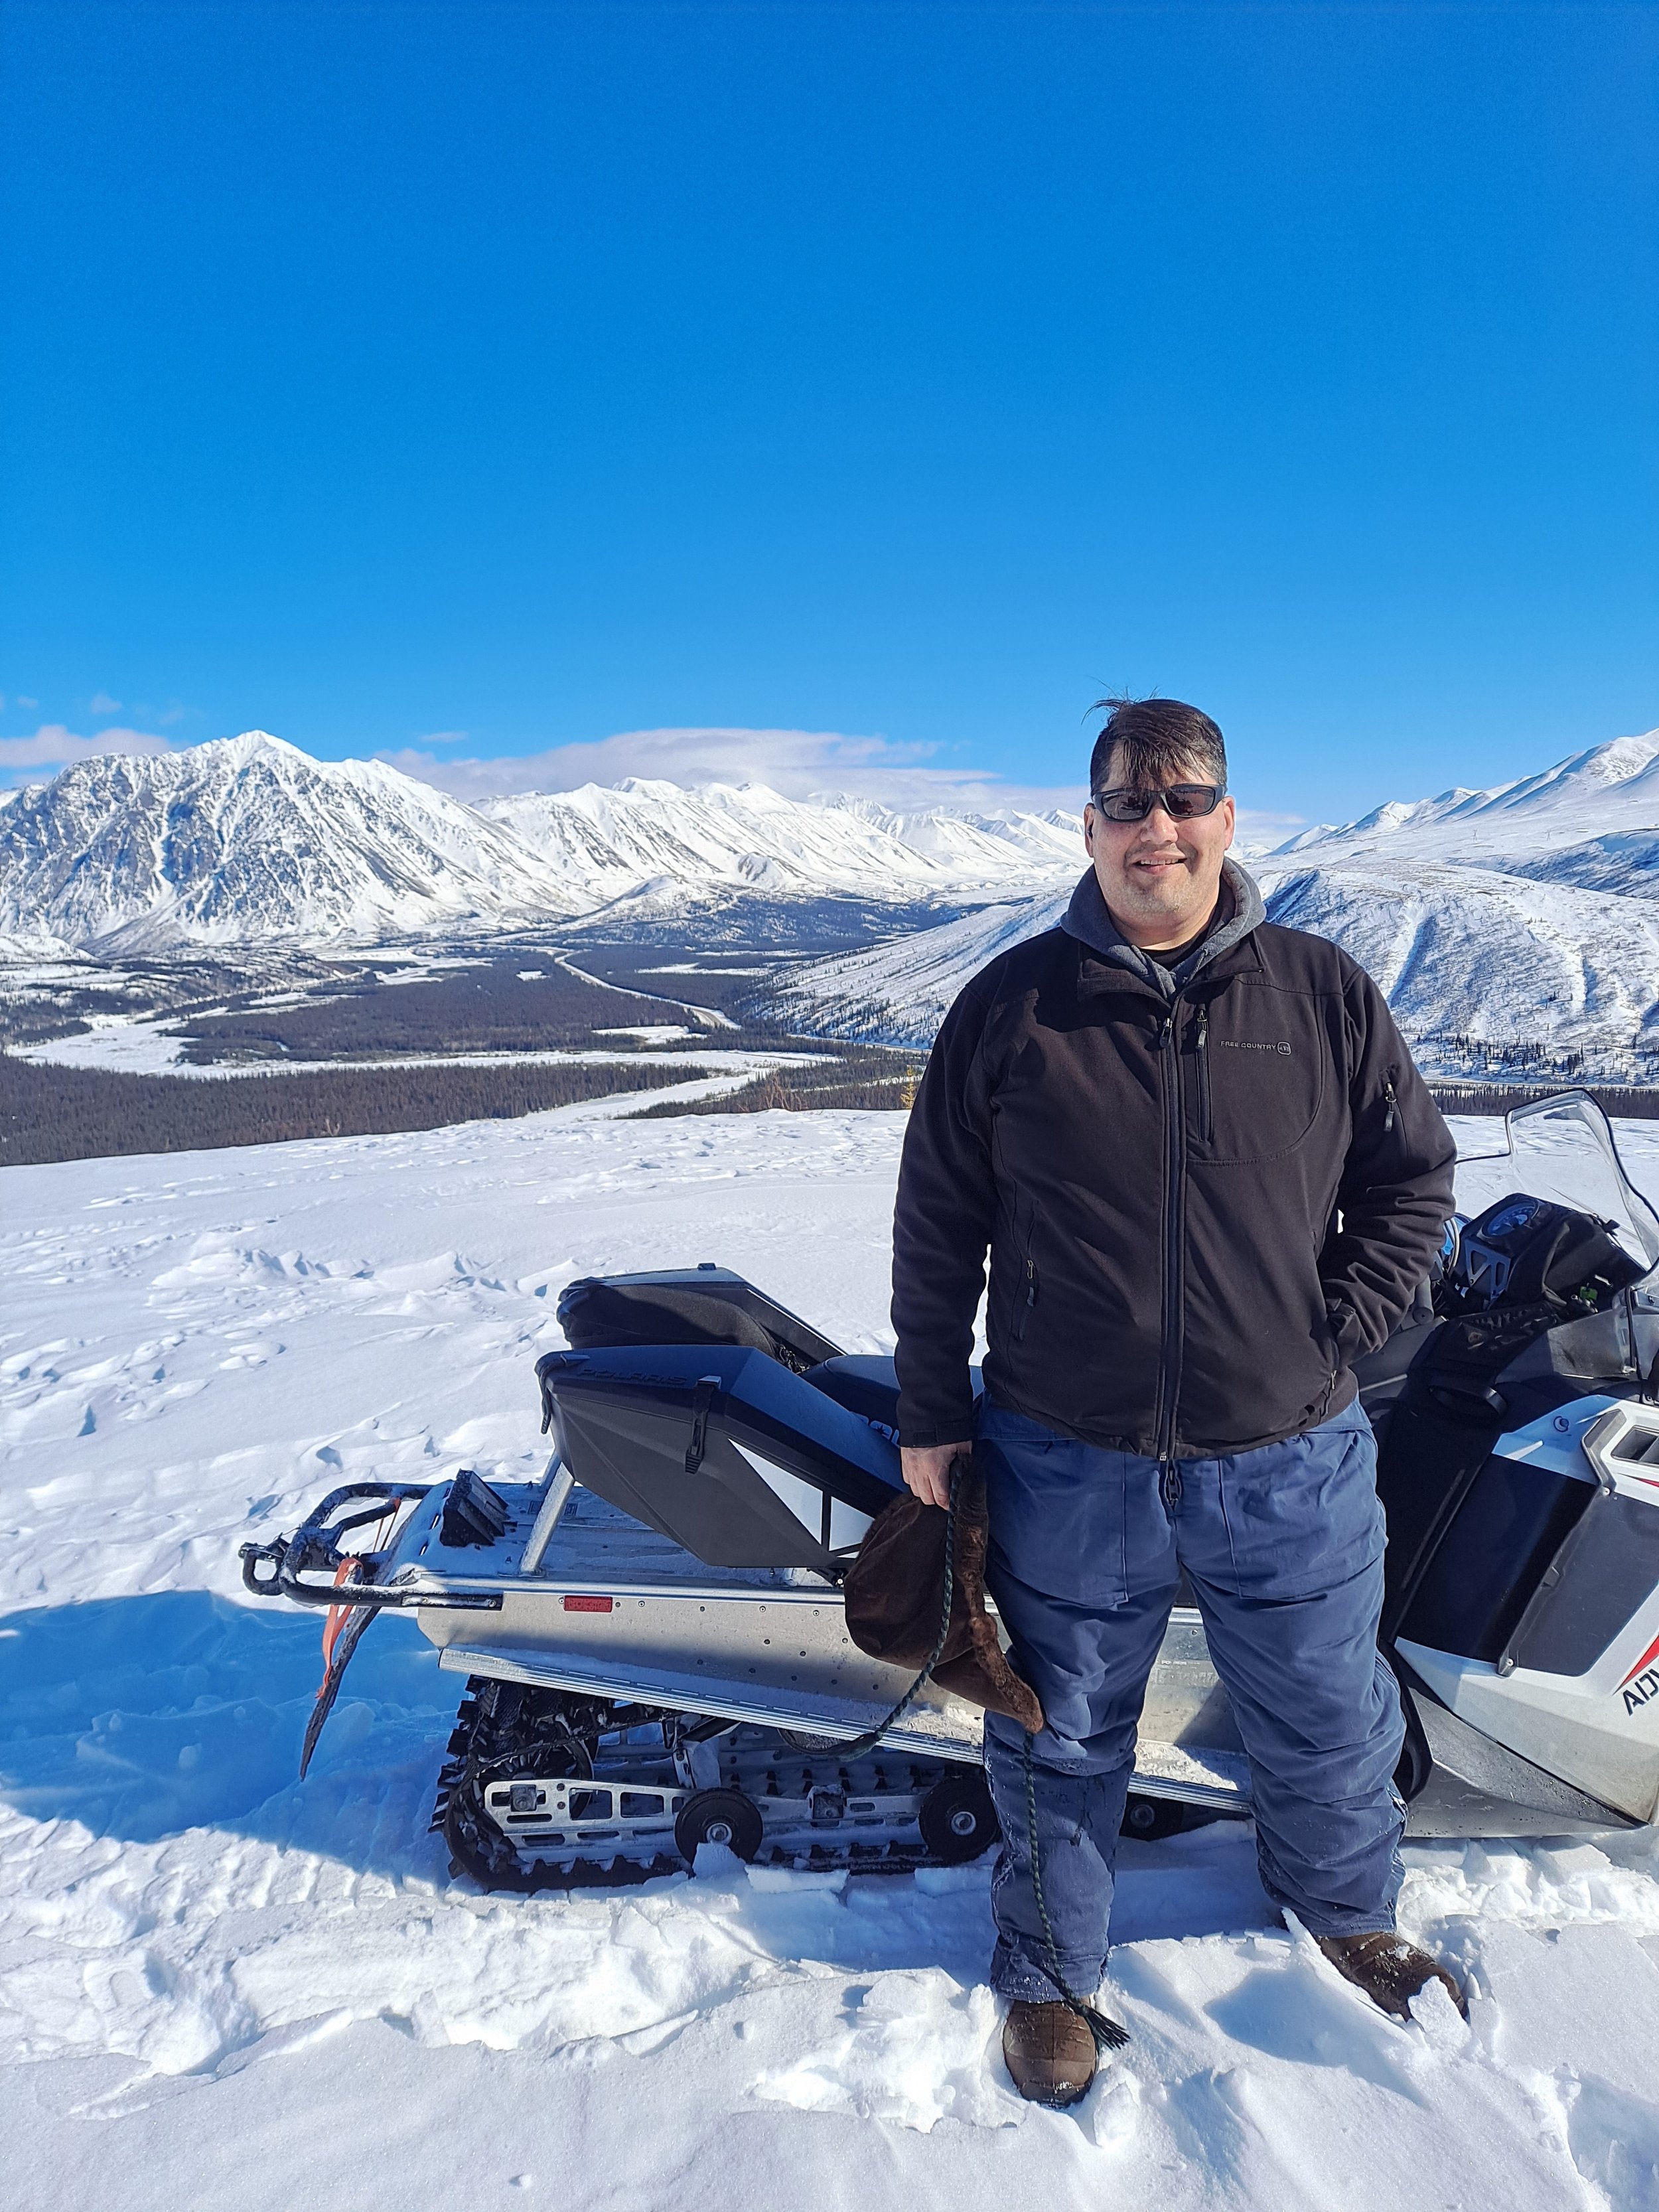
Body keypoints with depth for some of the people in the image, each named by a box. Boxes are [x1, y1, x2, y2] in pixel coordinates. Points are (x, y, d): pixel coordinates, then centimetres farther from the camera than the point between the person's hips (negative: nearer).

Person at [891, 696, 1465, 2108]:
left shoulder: (1325, 995, -2)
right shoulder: (1012, 1007, -6)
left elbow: (1414, 1171, 8)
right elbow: (936, 1223, 0)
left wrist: (1343, 1331, -2)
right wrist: (931, 1412, 1)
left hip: (1292, 1464, 2)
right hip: (1069, 1464, -1)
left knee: (1329, 1721, 23)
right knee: (1064, 1741, 18)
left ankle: (1346, 1908, 55)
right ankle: (1050, 1969, 45)